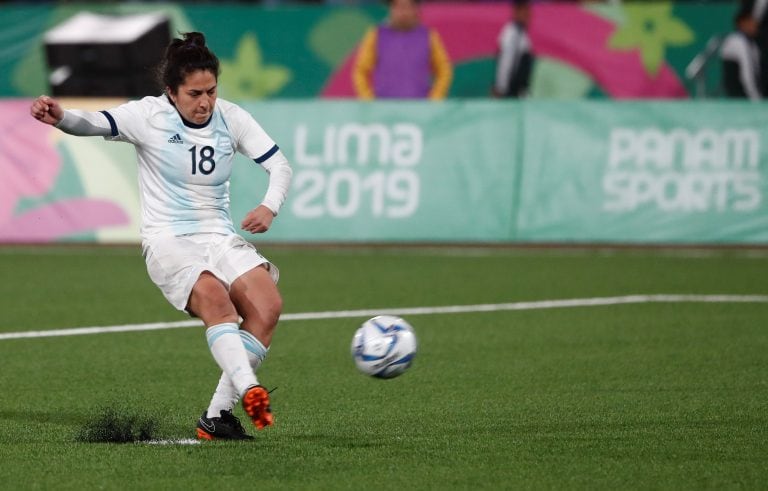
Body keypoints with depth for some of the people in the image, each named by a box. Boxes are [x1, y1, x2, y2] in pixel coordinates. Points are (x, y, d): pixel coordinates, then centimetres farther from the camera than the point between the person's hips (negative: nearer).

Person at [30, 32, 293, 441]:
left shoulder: (231, 118, 4)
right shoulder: (149, 116, -6)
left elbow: (279, 166, 6)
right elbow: (95, 124, -20)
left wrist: (270, 207, -15)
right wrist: (60, 116, -43)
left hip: (219, 237, 4)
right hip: (166, 239, -4)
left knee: (268, 305, -20)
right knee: (214, 297, -34)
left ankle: (217, 415, -17)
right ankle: (248, 391, -49)